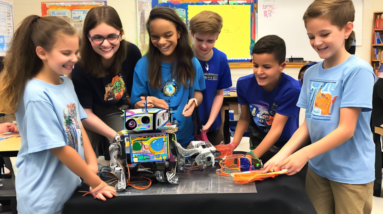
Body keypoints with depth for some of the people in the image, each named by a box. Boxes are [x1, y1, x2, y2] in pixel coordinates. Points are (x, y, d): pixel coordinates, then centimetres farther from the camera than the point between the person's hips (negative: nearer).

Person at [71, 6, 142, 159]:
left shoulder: (132, 52, -17)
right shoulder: (81, 69, -24)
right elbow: (85, 114, -18)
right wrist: (114, 135, -25)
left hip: (126, 111, 3)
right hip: (94, 119, -2)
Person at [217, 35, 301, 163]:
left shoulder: (292, 89, -28)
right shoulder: (244, 84, -16)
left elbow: (276, 129, -28)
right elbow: (245, 118, -3)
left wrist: (253, 155, -35)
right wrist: (233, 144, -17)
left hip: (285, 144, -3)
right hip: (258, 142, 3)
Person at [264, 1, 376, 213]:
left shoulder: (357, 70, -16)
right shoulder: (311, 73, 3)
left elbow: (346, 129, -19)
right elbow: (308, 124, 4)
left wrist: (304, 154, -26)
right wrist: (283, 154, -8)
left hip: (351, 173, -5)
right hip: (318, 168, 5)